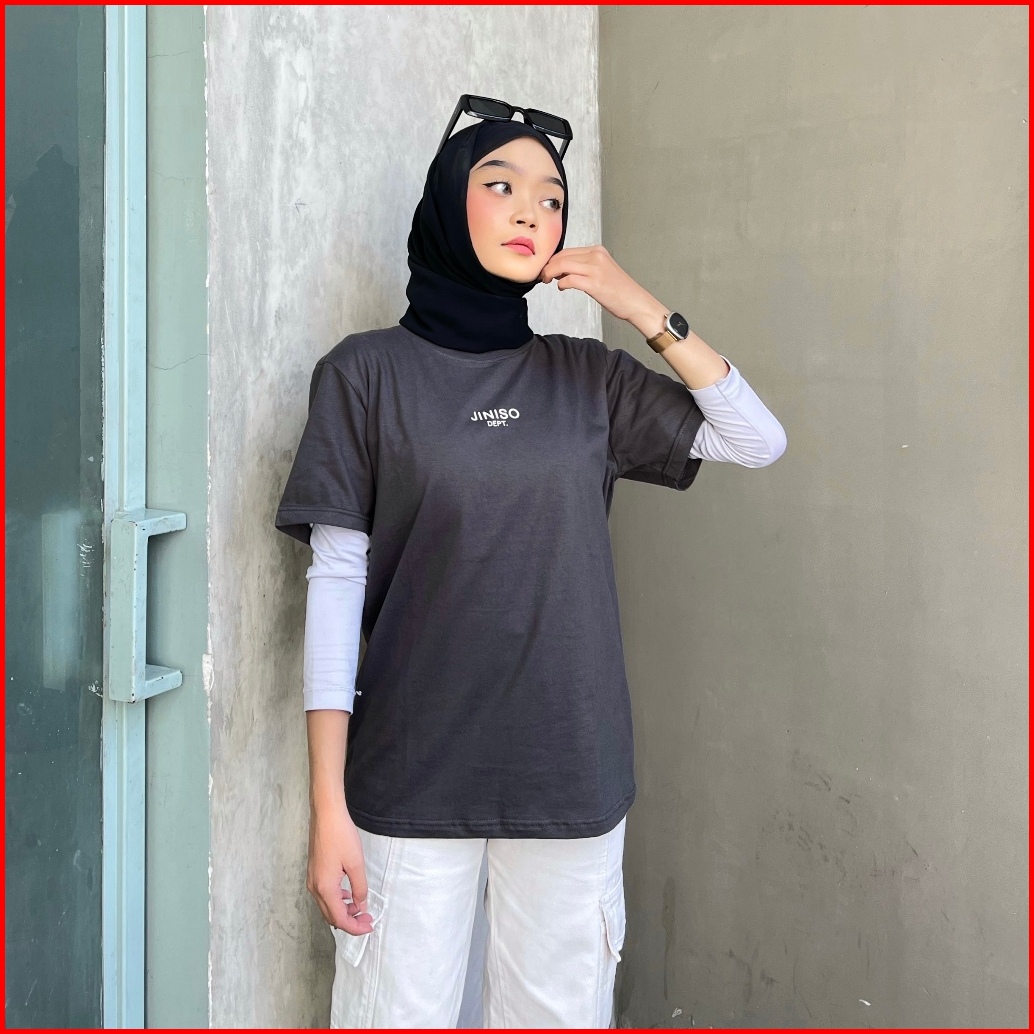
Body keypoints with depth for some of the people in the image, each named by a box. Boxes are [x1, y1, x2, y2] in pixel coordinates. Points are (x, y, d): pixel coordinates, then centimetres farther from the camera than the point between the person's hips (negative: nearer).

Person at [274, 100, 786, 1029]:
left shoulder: (587, 378, 8)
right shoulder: (368, 371, -1)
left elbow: (759, 441, 4)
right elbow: (336, 582, -4)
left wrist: (645, 310, -4)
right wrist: (328, 804, -8)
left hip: (571, 772, 3)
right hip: (413, 777, -2)